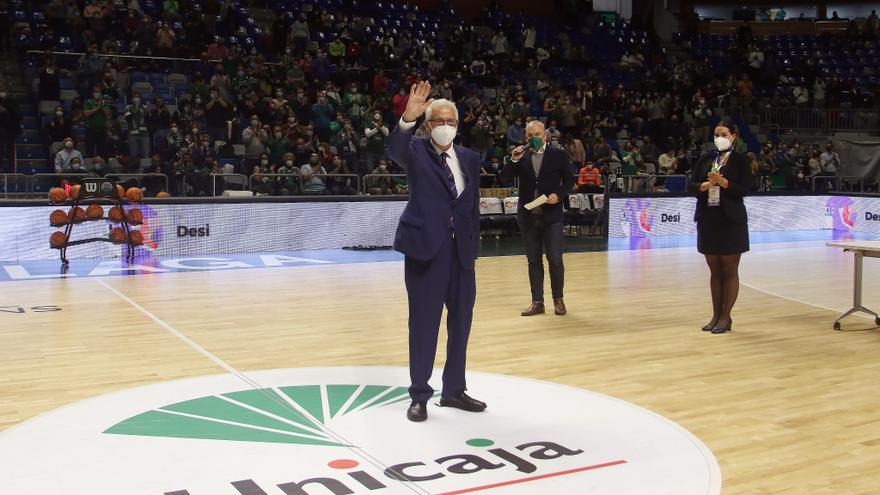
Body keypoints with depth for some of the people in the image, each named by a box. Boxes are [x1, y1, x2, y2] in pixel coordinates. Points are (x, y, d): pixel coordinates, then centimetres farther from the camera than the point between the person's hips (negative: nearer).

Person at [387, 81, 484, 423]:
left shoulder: (469, 159, 11)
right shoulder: (416, 152, -2)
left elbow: (473, 208, 12)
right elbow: (394, 150, -26)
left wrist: (473, 248, 7)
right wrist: (407, 119, -43)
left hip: (461, 251, 5)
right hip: (425, 249, -5)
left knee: (461, 322, 11)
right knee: (424, 324, 2)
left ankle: (454, 390, 25)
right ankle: (420, 395, 13)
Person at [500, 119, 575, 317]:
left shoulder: (558, 155, 1)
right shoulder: (521, 156, 7)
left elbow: (570, 179, 5)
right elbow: (504, 178, 1)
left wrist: (559, 195, -12)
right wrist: (513, 160, -13)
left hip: (552, 214, -2)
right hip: (528, 215, 3)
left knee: (555, 259, -2)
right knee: (533, 260, 8)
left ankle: (558, 299, 14)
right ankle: (537, 302, 14)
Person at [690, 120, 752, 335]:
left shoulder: (740, 160, -2)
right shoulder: (706, 159, 11)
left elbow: (744, 189, -9)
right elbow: (692, 184, 5)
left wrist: (722, 181, -21)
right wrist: (707, 184, -13)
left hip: (730, 220, -4)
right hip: (708, 218, 4)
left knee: (730, 270, 2)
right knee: (714, 270, 10)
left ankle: (726, 317, 7)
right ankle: (716, 315, 17)